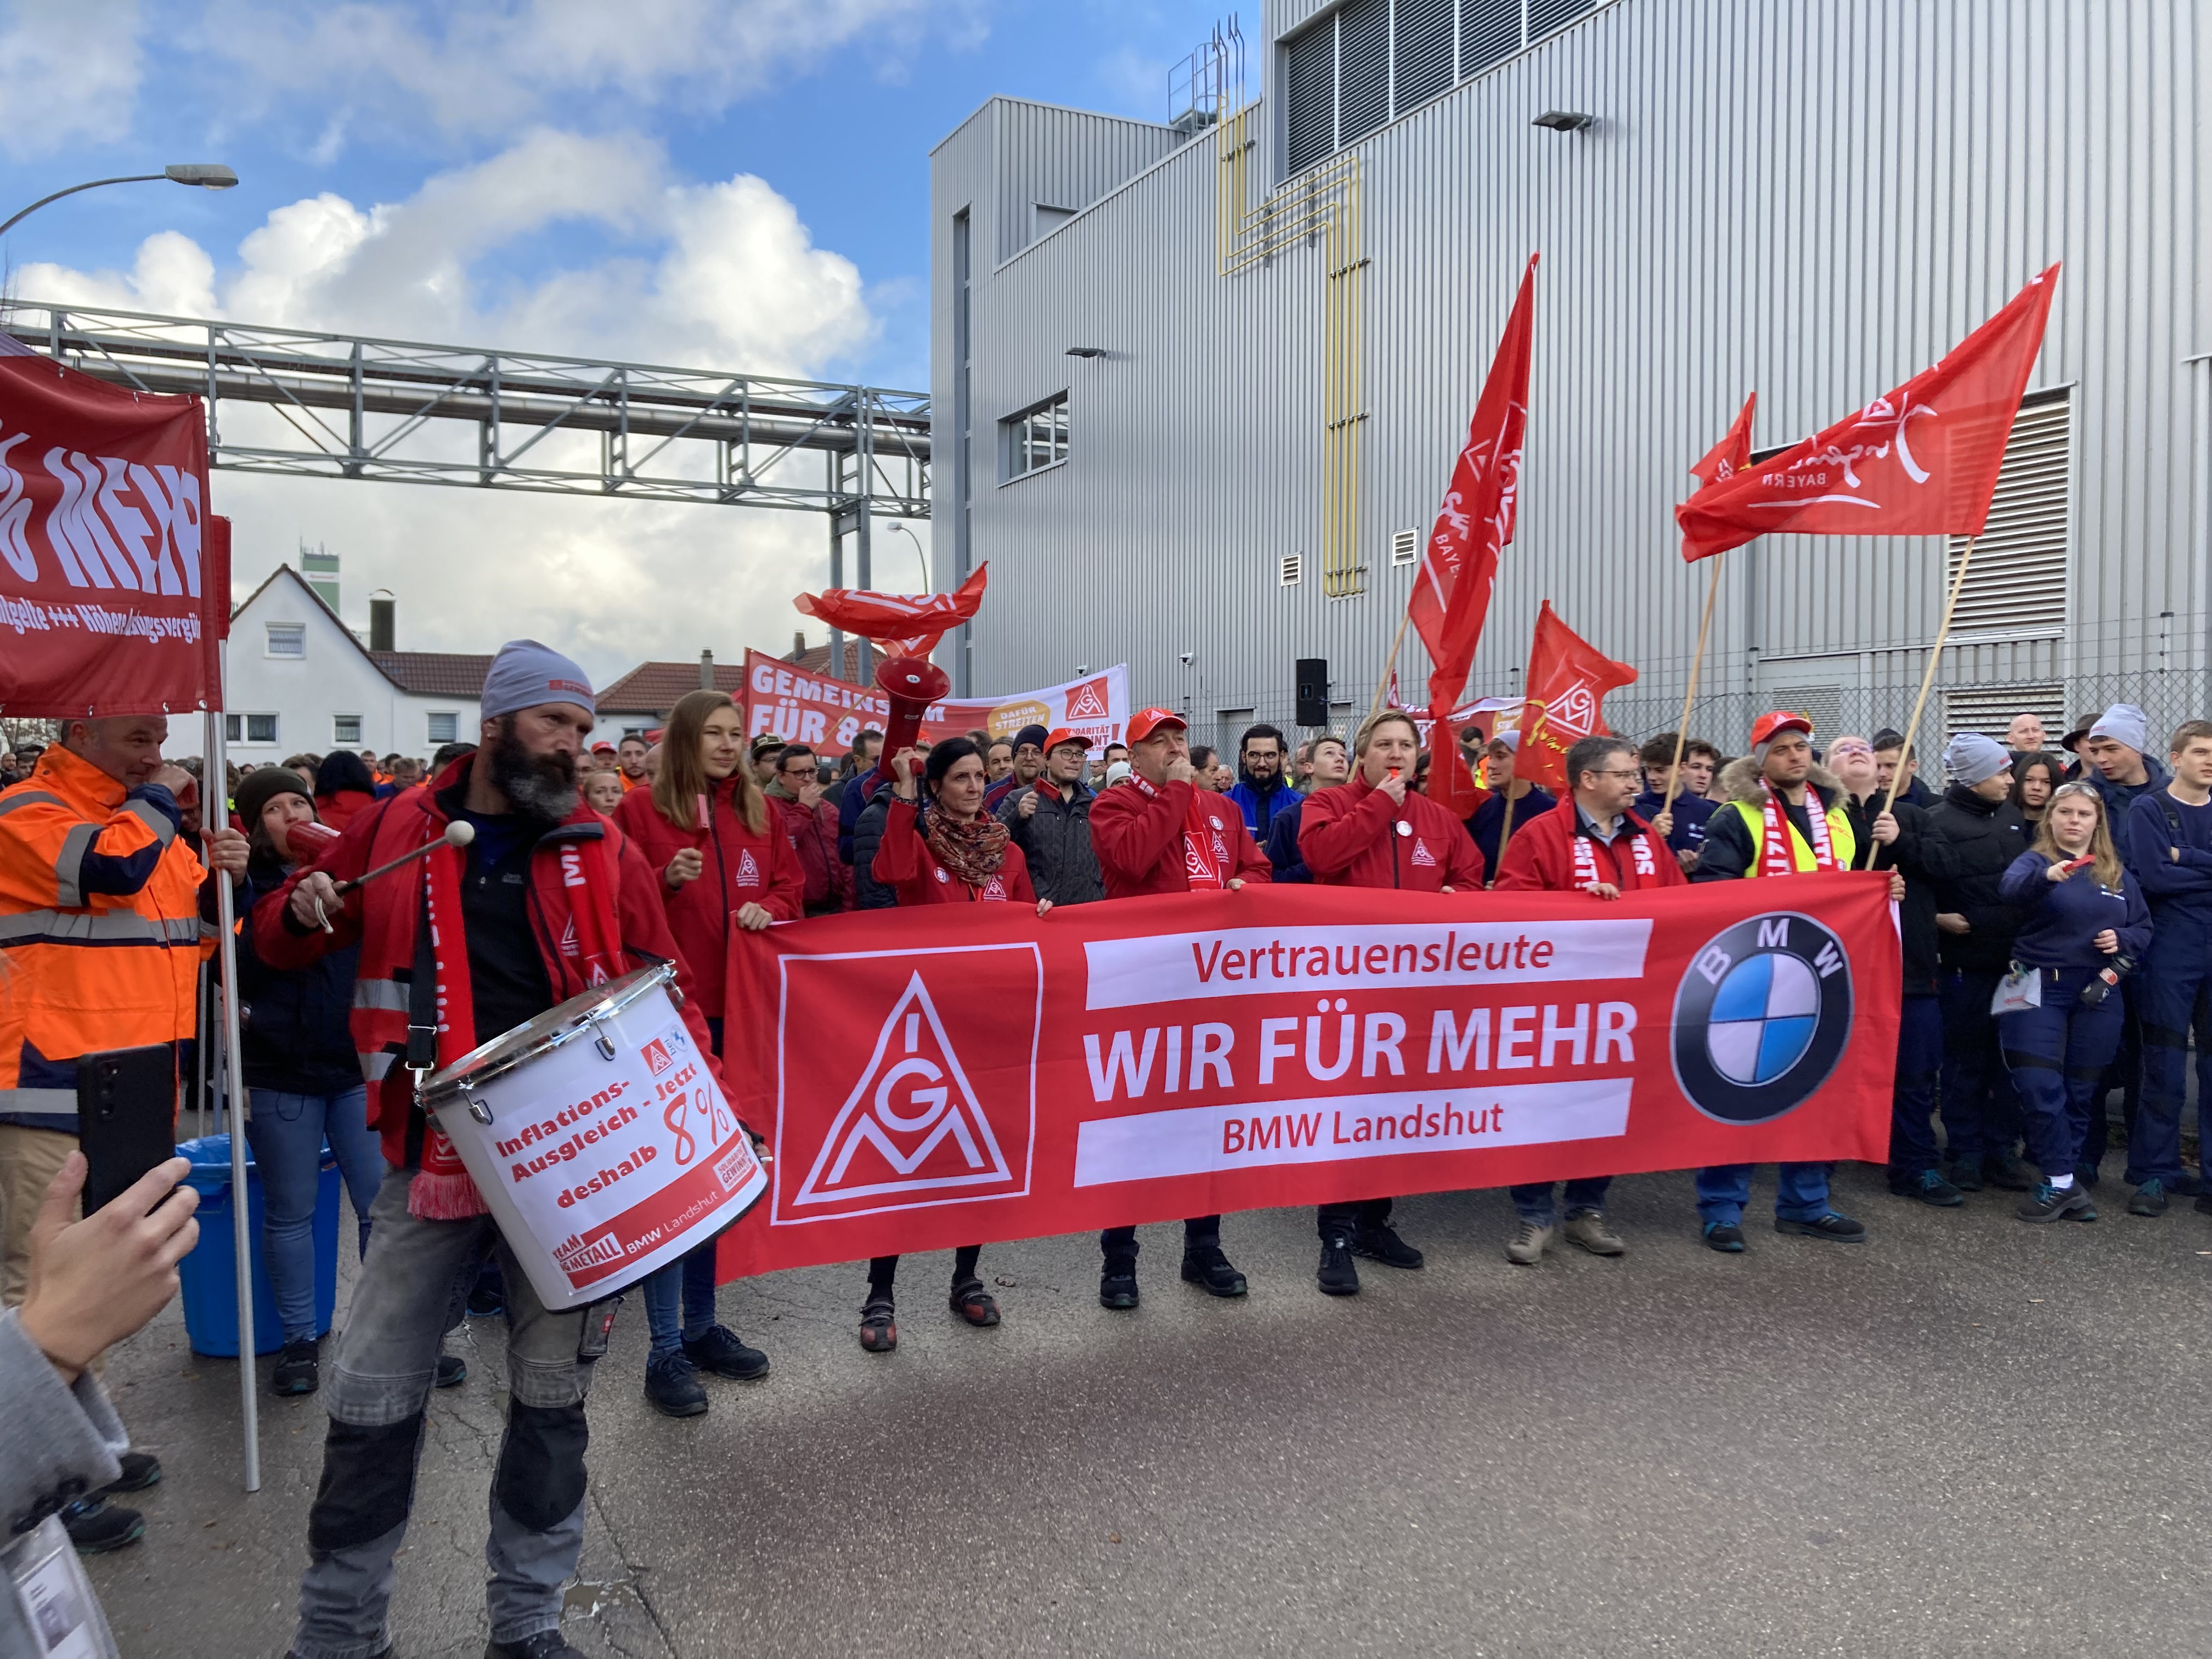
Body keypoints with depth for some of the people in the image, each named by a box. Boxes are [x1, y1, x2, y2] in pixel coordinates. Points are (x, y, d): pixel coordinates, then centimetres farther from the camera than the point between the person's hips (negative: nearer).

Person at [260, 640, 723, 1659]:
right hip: (432, 1153, 0)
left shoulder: (603, 852, 2)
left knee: (552, 1394, 9)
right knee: (372, 1397, 6)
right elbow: (280, 943, 14)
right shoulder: (397, 830, 3)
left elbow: (665, 988, 3)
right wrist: (302, 913, -9)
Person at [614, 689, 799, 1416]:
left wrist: (767, 908, -6)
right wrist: (666, 882, -23)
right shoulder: (641, 809, -4)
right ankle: (665, 1350, 5)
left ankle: (702, 1326, 26)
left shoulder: (758, 813, 11)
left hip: (739, 1011, 5)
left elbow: (791, 884, 14)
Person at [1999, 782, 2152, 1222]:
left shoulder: (2118, 874, 12)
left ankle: (2060, 1182, 20)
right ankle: (2064, 1182, 3)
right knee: (2039, 1090, -9)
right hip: (2039, 990, -4)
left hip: (2097, 995, 4)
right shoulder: (2034, 860, -2)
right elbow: (2013, 888, -26)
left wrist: (2123, 940, -8)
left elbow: (2144, 929, 15)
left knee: (2079, 1093, 9)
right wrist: (2048, 875, -47)